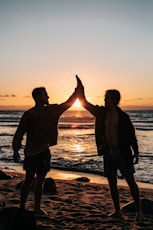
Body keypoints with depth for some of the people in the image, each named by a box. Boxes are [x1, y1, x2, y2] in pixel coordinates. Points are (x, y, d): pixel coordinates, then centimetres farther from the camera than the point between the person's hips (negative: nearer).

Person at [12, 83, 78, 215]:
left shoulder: (52, 110, 6)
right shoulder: (29, 114, -9)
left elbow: (68, 104, 17)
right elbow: (19, 133, -8)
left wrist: (77, 90, 12)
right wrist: (16, 151, -13)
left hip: (44, 151, 5)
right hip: (31, 152, -5)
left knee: (40, 180, 10)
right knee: (29, 180, -1)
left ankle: (37, 208, 18)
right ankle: (22, 207, 10)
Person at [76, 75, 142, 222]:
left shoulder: (123, 116, -7)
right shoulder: (101, 113, 4)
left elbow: (132, 135, -4)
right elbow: (85, 103, 9)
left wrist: (136, 153, -7)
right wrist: (80, 89, 0)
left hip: (122, 152, -5)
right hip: (108, 152, 5)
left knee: (131, 181, 0)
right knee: (112, 183, 9)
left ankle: (139, 210, 11)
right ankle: (117, 211, 21)